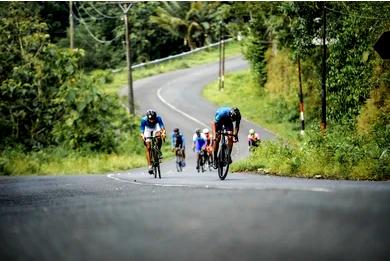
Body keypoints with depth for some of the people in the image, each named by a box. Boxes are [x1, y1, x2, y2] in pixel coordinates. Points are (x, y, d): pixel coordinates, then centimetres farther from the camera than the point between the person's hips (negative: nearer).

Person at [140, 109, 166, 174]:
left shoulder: (158, 118, -33)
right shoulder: (144, 120, -33)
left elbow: (162, 128, -35)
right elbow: (142, 131, -30)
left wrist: (163, 133, -56)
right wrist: (142, 136, -50)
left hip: (156, 127, 0)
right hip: (147, 129, 0)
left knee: (159, 136, -35)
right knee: (148, 147, -11)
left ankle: (159, 151, -11)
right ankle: (149, 165, -9)